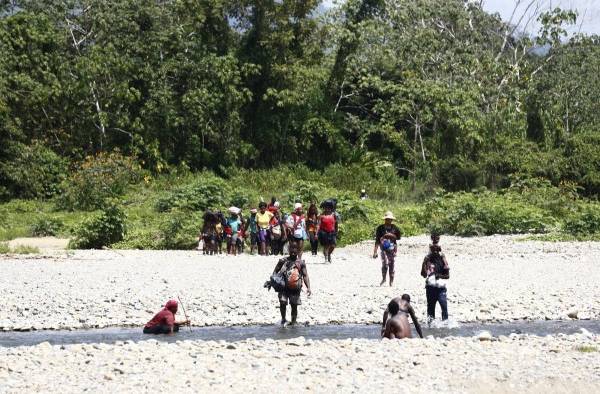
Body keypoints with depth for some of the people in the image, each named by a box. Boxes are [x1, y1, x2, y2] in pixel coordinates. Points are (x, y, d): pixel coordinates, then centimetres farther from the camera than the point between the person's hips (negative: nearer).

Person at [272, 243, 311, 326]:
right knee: (283, 303, -12)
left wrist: (308, 287, -14)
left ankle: (293, 321, 18)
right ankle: (283, 319, 10)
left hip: (295, 288, 0)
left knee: (294, 305, 3)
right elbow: (275, 271, 12)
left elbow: (305, 276, -2)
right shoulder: (283, 261, 6)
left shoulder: (301, 263, 4)